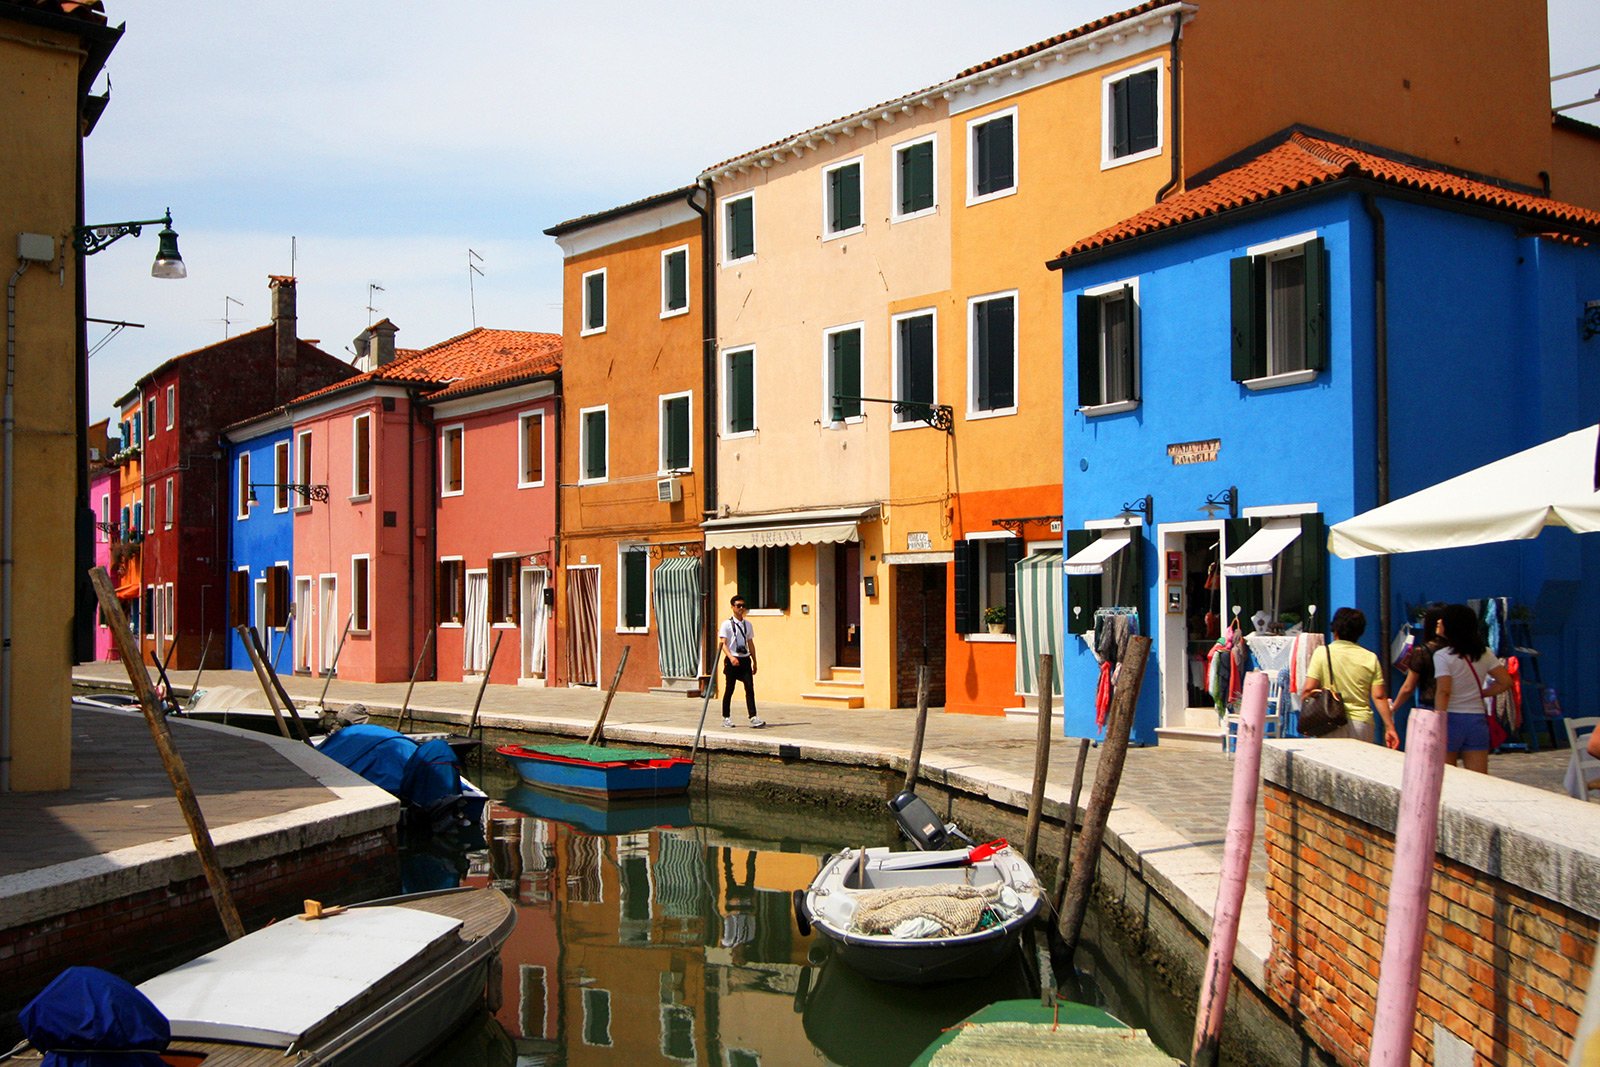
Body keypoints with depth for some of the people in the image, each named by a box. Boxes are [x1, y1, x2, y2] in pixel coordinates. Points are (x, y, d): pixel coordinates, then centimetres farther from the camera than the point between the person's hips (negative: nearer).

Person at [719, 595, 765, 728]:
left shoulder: (747, 624, 12)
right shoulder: (727, 624, -5)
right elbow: (723, 643, -12)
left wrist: (754, 661, 15)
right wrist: (731, 657, -27)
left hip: (745, 659, 4)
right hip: (732, 660, -4)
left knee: (750, 688, -5)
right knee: (729, 690, 3)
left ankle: (753, 717, -8)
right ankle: (726, 718, 13)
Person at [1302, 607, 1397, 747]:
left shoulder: (1322, 653, -1)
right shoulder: (1370, 658, 5)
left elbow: (1308, 689, -7)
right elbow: (1379, 696, 0)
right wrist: (1389, 727, 4)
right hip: (1362, 723, 2)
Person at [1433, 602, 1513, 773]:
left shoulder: (1443, 656, -10)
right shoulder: (1484, 653, 7)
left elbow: (1443, 692, -17)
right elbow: (1505, 682, 6)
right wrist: (1482, 693, 16)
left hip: (1451, 719, -5)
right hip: (1477, 719, 5)